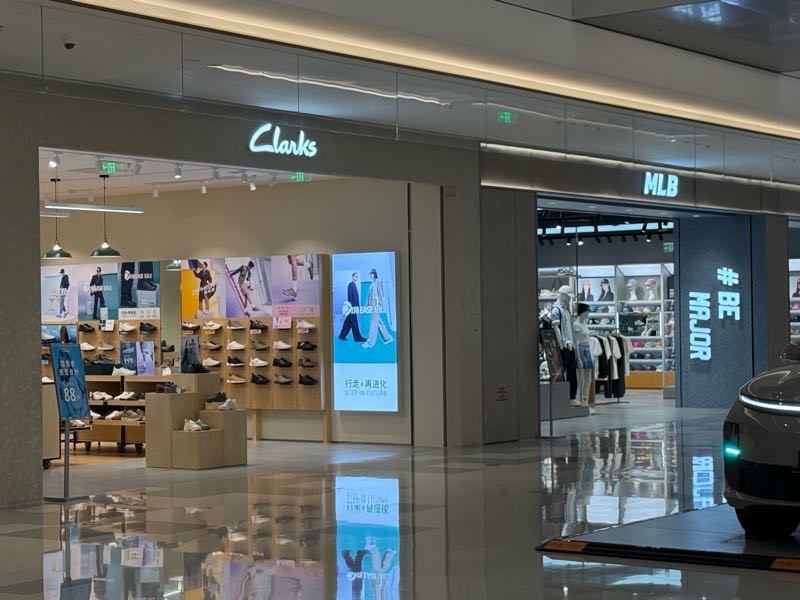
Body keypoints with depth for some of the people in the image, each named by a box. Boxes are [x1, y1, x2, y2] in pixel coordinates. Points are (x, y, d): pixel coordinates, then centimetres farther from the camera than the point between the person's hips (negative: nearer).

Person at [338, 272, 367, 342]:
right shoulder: (351, 285, -12)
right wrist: (352, 306, -21)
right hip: (352, 306, -10)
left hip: (354, 306, 10)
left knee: (348, 322, 12)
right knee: (354, 323, -5)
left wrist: (358, 305, 16)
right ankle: (357, 337, -3)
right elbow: (350, 296, -17)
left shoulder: (354, 285, 16)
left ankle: (342, 336, 17)